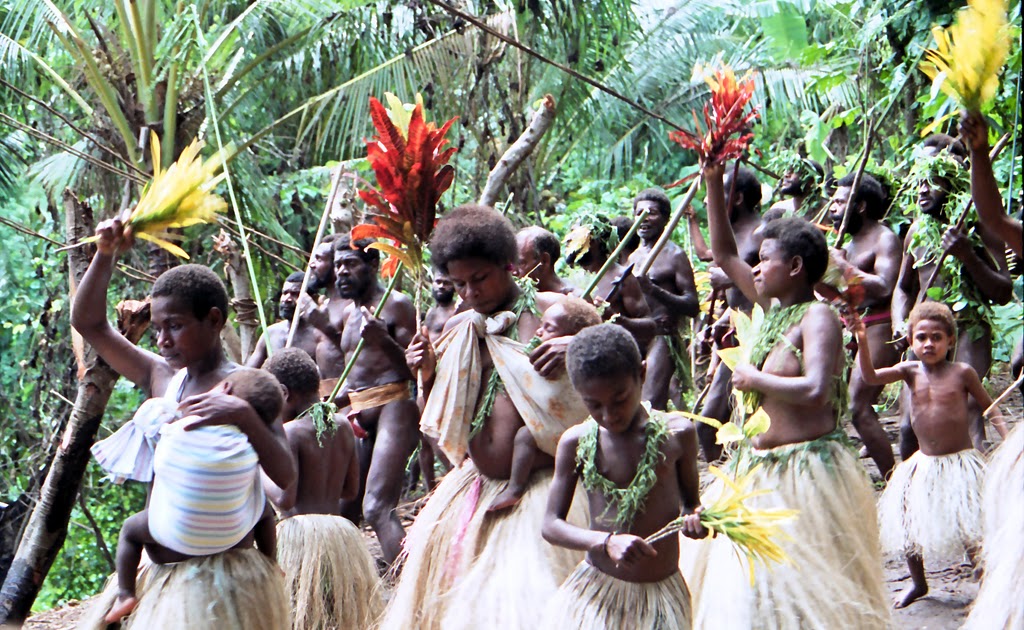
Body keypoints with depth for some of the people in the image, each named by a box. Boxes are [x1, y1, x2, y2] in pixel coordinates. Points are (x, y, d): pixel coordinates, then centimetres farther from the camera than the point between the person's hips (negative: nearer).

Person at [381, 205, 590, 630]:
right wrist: (430, 374, 0)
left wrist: (576, 352, -24)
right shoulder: (459, 330, 10)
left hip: (543, 485, -5)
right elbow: (440, 422, 17)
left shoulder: (553, 311, -5)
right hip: (476, 488, 6)